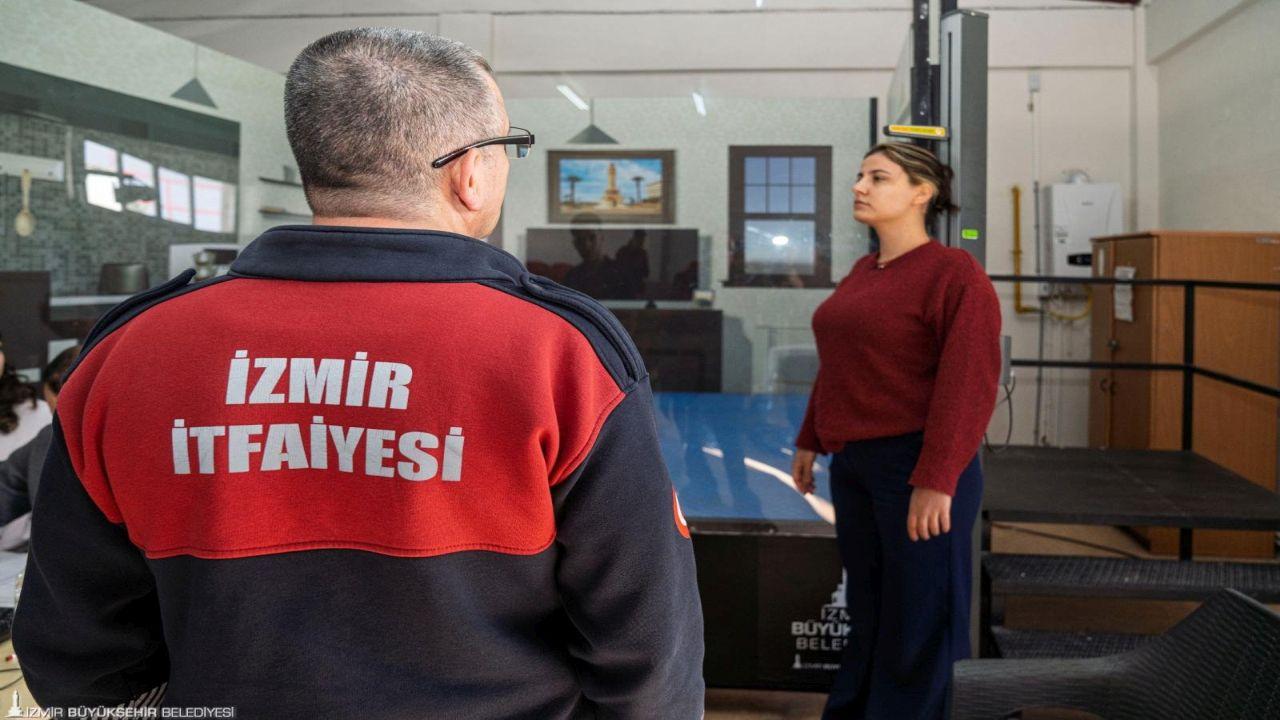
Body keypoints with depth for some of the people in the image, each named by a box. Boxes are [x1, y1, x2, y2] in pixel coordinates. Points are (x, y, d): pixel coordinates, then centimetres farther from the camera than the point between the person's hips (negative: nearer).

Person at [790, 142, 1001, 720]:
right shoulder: (862, 271, 12)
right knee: (867, 606, 19)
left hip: (917, 465, -7)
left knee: (921, 618, 6)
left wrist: (936, 480, -21)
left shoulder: (955, 273, -12)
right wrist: (811, 441, 18)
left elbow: (968, 384, -18)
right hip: (853, 463, 8)